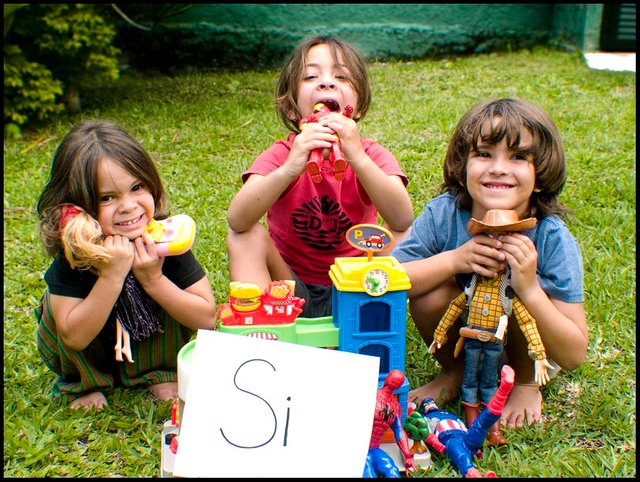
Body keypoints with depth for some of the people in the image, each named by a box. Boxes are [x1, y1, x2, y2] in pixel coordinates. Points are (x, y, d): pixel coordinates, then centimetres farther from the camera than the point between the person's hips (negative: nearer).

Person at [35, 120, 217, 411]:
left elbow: (207, 318, -23)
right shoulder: (72, 251, -28)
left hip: (149, 346, 1)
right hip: (88, 354, 0)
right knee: (60, 301, -28)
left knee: (170, 287, -24)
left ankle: (158, 372, 1)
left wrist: (153, 279, -35)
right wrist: (112, 276, -43)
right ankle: (84, 382, 0)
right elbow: (74, 338, -33)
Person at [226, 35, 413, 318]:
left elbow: (402, 221, -31)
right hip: (291, 289, 0)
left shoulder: (372, 155, -11)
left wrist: (358, 158, -44)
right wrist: (290, 168, -46)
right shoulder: (281, 155, -12)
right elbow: (237, 219, -31)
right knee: (248, 236, -23)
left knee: (403, 238, -21)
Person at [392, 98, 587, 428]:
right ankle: (454, 373, 7)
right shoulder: (442, 214, -23)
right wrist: (454, 259, -35)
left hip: (530, 348, -1)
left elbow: (574, 356, -24)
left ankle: (526, 384, 2)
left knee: (518, 301, -30)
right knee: (430, 295, -26)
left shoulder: (553, 239, -26)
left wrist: (530, 288, -40)